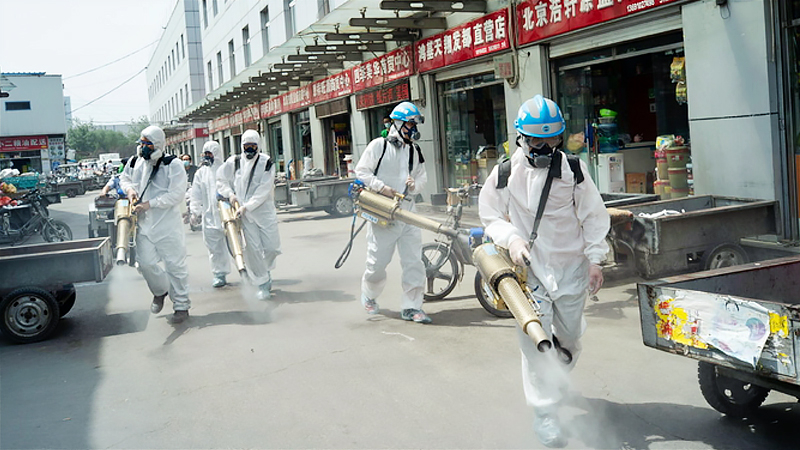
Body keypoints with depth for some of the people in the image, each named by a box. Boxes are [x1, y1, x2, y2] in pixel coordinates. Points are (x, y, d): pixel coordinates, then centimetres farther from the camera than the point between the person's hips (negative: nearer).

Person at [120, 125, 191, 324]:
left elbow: (175, 195, -17)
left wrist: (149, 204, -20)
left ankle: (181, 305, 13)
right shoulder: (135, 163, 6)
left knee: (175, 266, 1)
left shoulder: (173, 166, -10)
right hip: (144, 225, 5)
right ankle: (160, 290, 34)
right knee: (145, 262, 5)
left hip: (168, 225, -5)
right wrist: (129, 188, 2)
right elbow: (124, 177, 26)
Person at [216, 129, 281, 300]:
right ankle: (262, 283, 5)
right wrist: (230, 193, 2)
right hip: (244, 212, 1)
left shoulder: (266, 162, -4)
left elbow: (263, 191, -10)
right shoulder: (234, 162, 5)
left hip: (265, 210, -1)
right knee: (252, 248, -6)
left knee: (271, 246, -2)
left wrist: (247, 206, -16)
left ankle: (265, 270, 31)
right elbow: (221, 180, 19)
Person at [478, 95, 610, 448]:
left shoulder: (573, 169, -1)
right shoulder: (505, 174, -4)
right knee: (536, 341, -8)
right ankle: (544, 411, 4)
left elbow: (593, 216, 4)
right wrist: (511, 238, -14)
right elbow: (491, 216, 5)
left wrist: (595, 260, -1)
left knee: (569, 337, 15)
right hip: (530, 270, -2)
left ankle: (556, 383, 47)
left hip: (571, 268, 2)